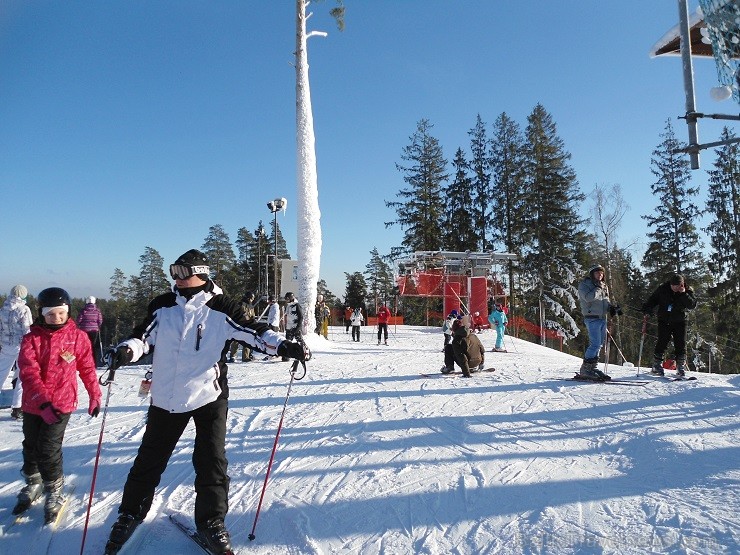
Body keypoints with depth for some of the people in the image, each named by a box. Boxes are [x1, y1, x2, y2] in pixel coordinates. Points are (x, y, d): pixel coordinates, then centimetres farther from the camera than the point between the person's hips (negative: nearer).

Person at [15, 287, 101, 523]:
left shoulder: (78, 337, -5)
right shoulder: (31, 338, -5)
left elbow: (87, 368, 4)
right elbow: (29, 374, -15)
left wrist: (94, 396, 8)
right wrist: (43, 402, -25)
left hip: (61, 403, -3)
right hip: (32, 404, 3)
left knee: (49, 449, -6)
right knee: (31, 447, 18)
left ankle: (55, 492, 15)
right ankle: (33, 484, 42)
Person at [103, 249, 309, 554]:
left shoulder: (221, 308, -9)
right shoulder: (162, 306, 2)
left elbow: (253, 331, -13)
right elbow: (143, 337, 2)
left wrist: (284, 346, -27)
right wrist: (126, 350, -19)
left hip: (209, 396, -3)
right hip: (167, 397, 3)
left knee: (211, 460, 1)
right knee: (150, 458, 16)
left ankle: (211, 520, 21)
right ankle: (131, 512, 38)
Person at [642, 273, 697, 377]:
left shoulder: (687, 291, -5)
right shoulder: (663, 289, -6)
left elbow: (692, 305, -17)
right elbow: (652, 299, 6)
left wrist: (683, 294, -25)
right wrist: (647, 308, -9)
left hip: (679, 321, 1)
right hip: (664, 320, -1)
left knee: (680, 344, 0)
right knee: (662, 342, -6)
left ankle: (681, 367, 11)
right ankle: (657, 366, 3)